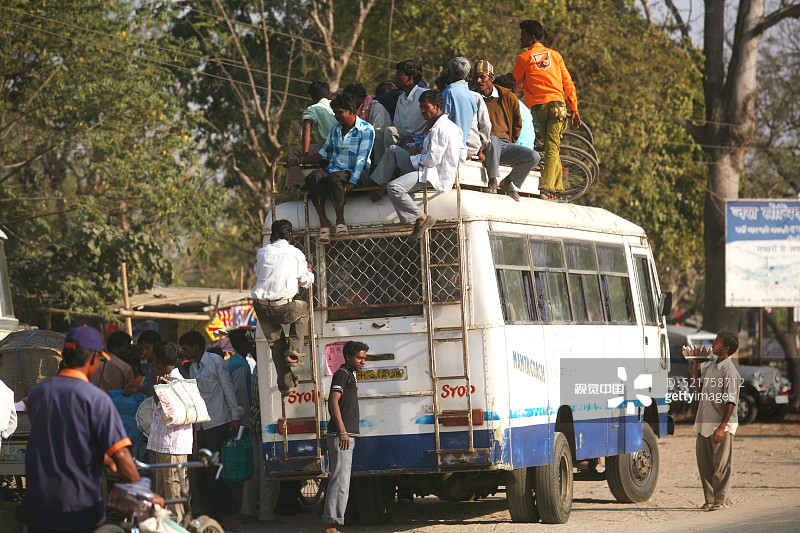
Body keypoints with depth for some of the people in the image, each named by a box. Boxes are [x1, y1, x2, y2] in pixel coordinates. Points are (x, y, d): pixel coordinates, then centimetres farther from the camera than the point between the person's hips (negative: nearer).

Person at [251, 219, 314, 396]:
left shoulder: (262, 252, 9)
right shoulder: (295, 254, 4)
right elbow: (305, 282, 13)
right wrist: (309, 270, 36)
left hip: (261, 307, 3)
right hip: (283, 309, -3)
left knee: (276, 343, 18)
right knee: (303, 309, 30)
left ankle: (286, 385, 16)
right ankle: (294, 352, 14)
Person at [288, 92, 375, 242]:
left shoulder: (366, 130, -3)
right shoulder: (335, 130, 17)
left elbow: (362, 158, -13)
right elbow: (324, 153, 28)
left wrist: (352, 182, -24)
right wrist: (299, 161, 22)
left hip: (355, 173, -6)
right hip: (334, 168, 6)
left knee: (335, 178, -39)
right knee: (313, 177, -27)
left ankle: (340, 221, -28)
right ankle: (323, 221, -30)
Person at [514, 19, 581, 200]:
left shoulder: (524, 58, 7)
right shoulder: (555, 55, 16)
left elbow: (514, 85, 13)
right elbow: (568, 83, 14)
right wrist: (574, 110, 16)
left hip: (538, 107, -2)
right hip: (557, 103, 2)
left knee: (550, 146, 9)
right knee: (553, 147, -4)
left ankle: (558, 188, 6)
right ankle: (548, 188, -17)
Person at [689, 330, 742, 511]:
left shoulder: (730, 372, -14)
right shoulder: (709, 367, 12)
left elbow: (730, 402, -17)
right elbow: (700, 389, 25)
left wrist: (721, 427, -22)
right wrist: (695, 368, 17)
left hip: (722, 425, -8)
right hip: (704, 424, 8)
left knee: (721, 464, -4)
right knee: (704, 463, 10)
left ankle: (722, 500, 1)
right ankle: (710, 499, 20)